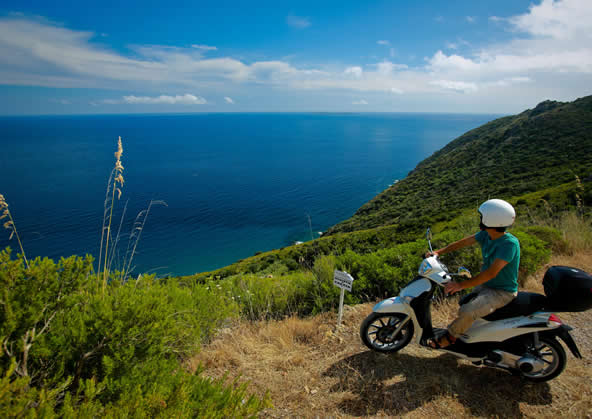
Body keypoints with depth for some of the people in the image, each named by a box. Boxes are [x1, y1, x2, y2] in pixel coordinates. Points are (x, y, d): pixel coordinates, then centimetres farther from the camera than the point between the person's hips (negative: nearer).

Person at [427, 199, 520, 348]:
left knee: (467, 312, -25)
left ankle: (450, 336, 0)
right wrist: (439, 252, -3)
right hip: (486, 285, 9)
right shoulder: (485, 234, -4)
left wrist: (462, 285, -34)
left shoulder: (510, 243, -28)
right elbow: (464, 242, 5)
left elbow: (491, 273, -33)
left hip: (502, 292, -8)